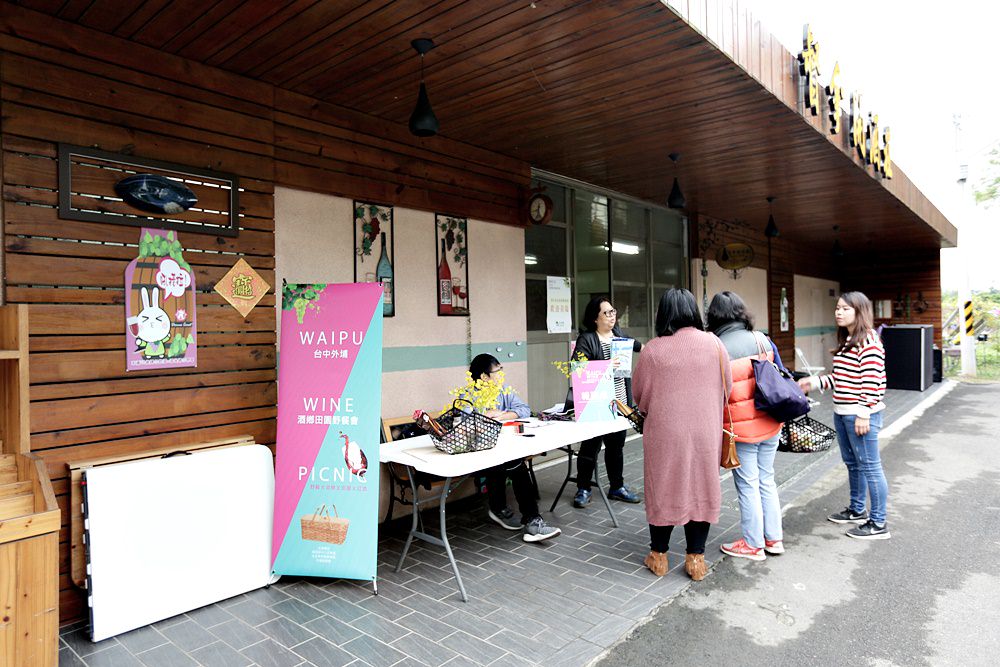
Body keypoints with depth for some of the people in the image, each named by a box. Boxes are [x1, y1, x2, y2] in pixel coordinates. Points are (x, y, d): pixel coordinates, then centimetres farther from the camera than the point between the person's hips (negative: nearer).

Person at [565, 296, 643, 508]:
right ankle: (583, 489, 17)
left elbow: (629, 344, 33)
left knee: (616, 445, 15)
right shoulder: (586, 339, -12)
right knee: (591, 446, 3)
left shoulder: (618, 334, 10)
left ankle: (617, 487, 28)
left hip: (619, 402, 6)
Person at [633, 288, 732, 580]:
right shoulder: (713, 344, -6)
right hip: (704, 433, 1)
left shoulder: (653, 350, -10)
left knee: (663, 489, 12)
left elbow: (640, 395, 0)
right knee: (700, 489, 14)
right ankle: (696, 558, 21)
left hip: (664, 433, -1)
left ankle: (658, 555, 24)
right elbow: (727, 387, 2)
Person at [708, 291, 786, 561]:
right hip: (770, 423, 5)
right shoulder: (762, 340, -1)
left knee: (748, 485, 7)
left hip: (741, 427, -5)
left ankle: (753, 545, 20)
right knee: (767, 480, 18)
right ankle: (774, 539, 29)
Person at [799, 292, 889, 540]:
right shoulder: (845, 341, 14)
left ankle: (878, 524, 10)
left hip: (860, 415, -9)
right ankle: (857, 511, 35)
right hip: (841, 413, 9)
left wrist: (863, 414, -21)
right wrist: (814, 382, 8)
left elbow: (871, 381, -20)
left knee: (869, 466, -1)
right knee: (852, 463, 20)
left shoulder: (869, 341, -15)